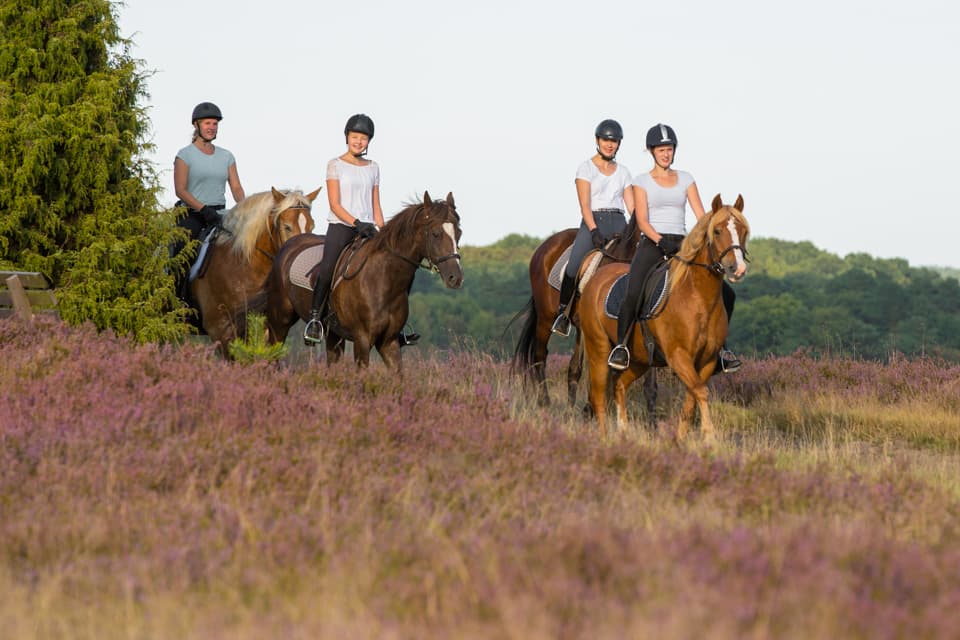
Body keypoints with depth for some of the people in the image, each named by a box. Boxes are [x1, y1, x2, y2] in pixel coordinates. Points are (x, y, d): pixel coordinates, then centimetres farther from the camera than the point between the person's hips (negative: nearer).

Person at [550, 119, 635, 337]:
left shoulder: (623, 172, 17)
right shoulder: (586, 168, 5)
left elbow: (632, 206, 13)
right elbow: (585, 205, -4)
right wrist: (594, 231, -18)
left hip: (619, 224, 4)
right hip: (593, 222, -4)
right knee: (574, 266, -23)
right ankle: (563, 312, -9)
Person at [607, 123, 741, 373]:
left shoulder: (685, 179, 14)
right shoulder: (642, 181, 6)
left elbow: (701, 216, 8)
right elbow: (642, 220, -5)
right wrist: (660, 241, -22)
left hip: (682, 245, 4)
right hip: (651, 244, -4)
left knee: (726, 293, -7)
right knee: (633, 294, -30)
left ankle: (719, 345, 9)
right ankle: (621, 345, -12)